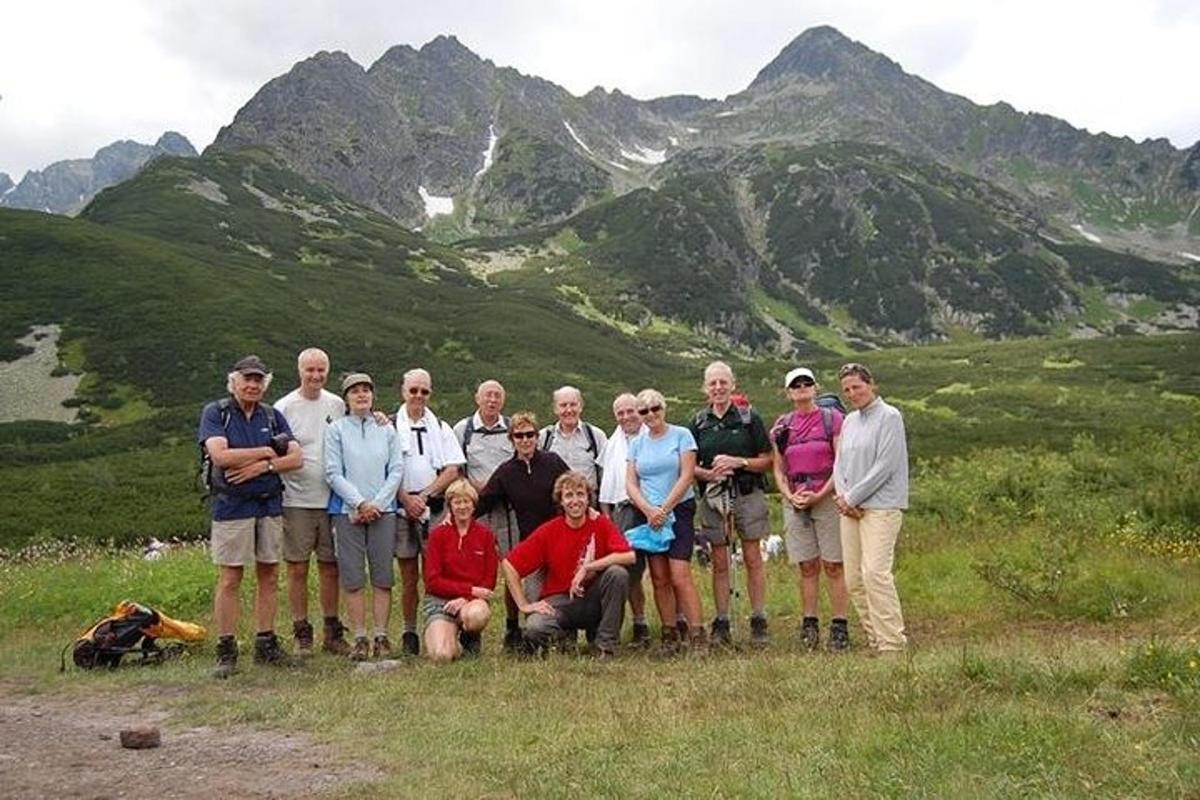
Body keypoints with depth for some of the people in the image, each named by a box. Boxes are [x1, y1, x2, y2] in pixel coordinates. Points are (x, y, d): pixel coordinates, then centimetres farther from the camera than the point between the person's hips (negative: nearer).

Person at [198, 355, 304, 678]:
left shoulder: (272, 416, 11)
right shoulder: (215, 413, -1)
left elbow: (296, 458, 2)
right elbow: (220, 456, -17)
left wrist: (263, 466, -14)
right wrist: (268, 451, -9)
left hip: (270, 505, 5)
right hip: (232, 507, -4)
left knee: (268, 576, 9)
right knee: (229, 580, -1)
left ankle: (266, 644, 18)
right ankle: (226, 651, 6)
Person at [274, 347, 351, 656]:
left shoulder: (337, 405, 9)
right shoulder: (284, 408, -3)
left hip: (331, 499, 3)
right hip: (296, 500, -3)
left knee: (330, 567, 10)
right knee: (298, 569, 3)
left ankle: (332, 633, 20)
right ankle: (302, 634, 14)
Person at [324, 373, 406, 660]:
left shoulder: (387, 430, 10)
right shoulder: (336, 429, 4)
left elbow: (397, 470, 5)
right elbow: (333, 473, -1)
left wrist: (377, 503, -6)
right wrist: (360, 503, -9)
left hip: (383, 510, 1)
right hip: (348, 512, -1)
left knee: (383, 577, 1)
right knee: (352, 578, 0)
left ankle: (382, 636, 8)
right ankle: (360, 639, 8)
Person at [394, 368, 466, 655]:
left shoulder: (441, 428, 11)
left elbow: (452, 470, 4)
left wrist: (424, 495, -7)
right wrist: (406, 499, -11)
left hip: (435, 507, 1)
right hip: (401, 506, -1)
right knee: (409, 576, 4)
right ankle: (410, 634, 12)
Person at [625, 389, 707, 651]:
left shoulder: (681, 435, 0)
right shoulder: (637, 444, 12)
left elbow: (686, 476, -6)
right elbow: (630, 483, 6)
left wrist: (664, 509, -10)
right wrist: (649, 510, -10)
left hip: (678, 510, -4)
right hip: (647, 515, 4)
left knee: (680, 576, -12)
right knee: (659, 578, 3)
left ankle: (697, 635, -10)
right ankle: (669, 635, 10)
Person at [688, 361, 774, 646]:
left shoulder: (749, 418, 3)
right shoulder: (698, 422, 8)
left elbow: (767, 460, 2)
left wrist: (738, 462, -13)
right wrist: (708, 473, -11)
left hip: (748, 494, -2)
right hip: (713, 497, 2)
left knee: (752, 558, 0)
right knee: (719, 562, 6)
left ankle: (759, 622, 7)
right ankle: (721, 624, 12)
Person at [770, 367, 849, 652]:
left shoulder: (832, 418, 1)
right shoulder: (782, 425, 11)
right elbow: (778, 469, 13)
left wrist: (819, 495, -12)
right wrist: (790, 496, -4)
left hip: (827, 497, -3)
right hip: (794, 501, 3)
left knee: (833, 566, -2)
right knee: (807, 566, 6)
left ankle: (839, 627, 2)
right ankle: (809, 623, 13)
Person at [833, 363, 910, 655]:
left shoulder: (889, 416, -4)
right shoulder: (849, 421, 17)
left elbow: (885, 466, -12)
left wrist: (852, 497, -9)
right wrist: (843, 496, -2)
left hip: (881, 506, -7)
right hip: (850, 509, 7)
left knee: (875, 572, -17)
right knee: (853, 579, 4)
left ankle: (892, 642, -12)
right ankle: (875, 639, 12)